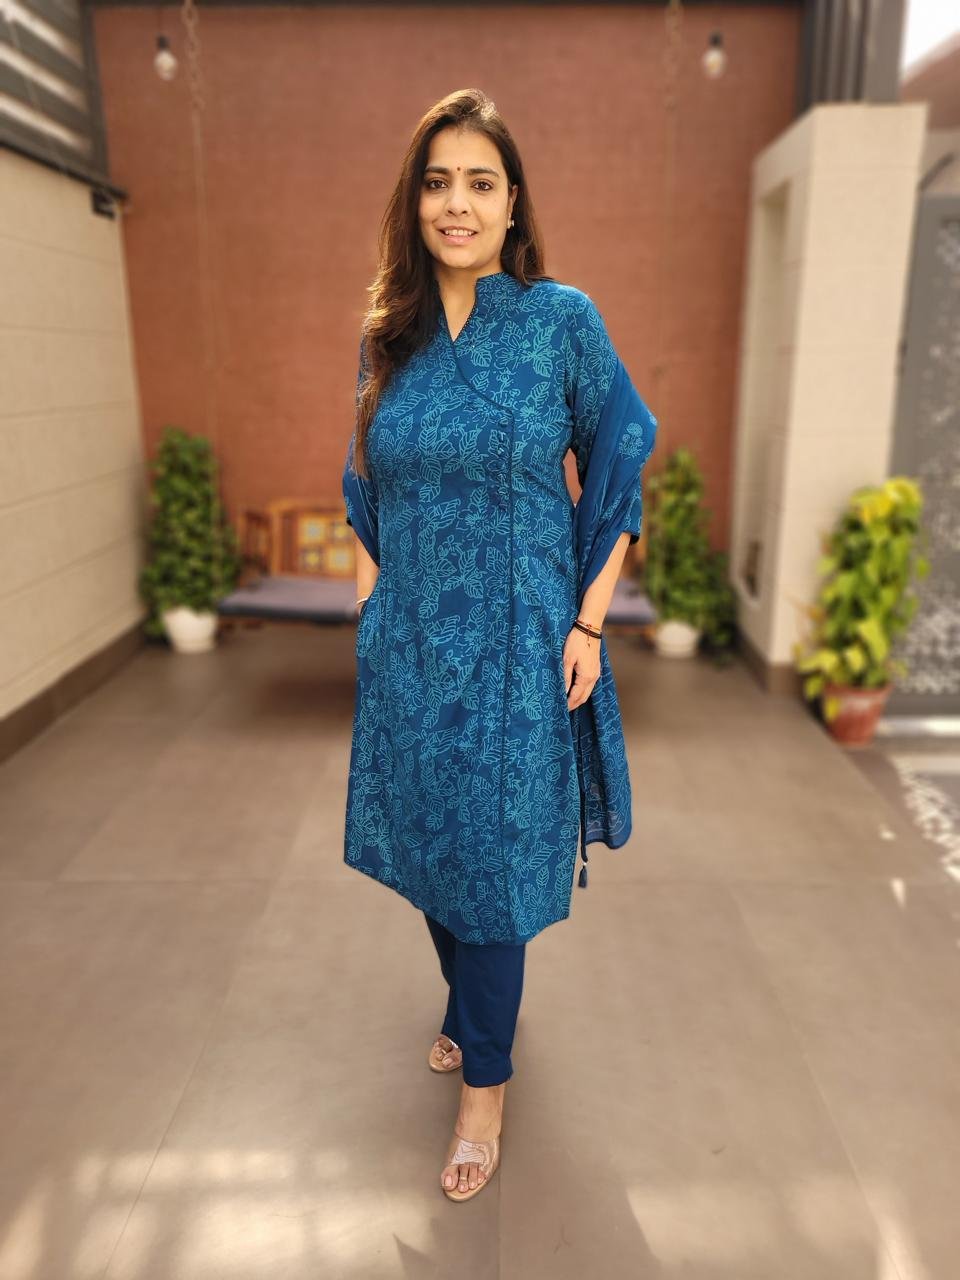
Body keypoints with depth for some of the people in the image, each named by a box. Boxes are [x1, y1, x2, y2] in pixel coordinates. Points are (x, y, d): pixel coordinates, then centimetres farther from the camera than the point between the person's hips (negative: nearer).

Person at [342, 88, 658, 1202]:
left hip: (516, 640, -4)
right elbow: (366, 494, 12)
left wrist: (588, 625, -8)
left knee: (495, 851, 5)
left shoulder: (564, 319, -6)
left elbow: (618, 471, -3)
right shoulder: (388, 336, 5)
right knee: (427, 838, 16)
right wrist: (369, 611, 7)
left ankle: (485, 1078, 28)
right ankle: (473, 1007, 45)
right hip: (410, 639, 4)